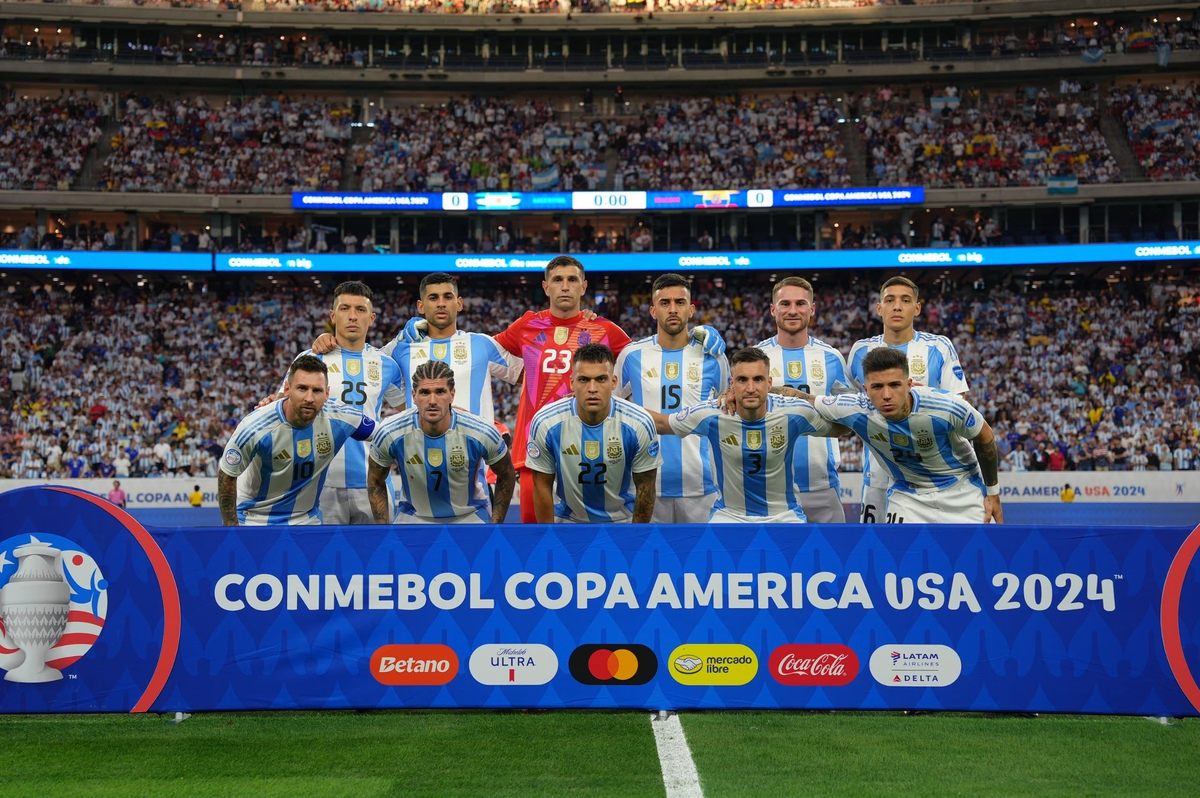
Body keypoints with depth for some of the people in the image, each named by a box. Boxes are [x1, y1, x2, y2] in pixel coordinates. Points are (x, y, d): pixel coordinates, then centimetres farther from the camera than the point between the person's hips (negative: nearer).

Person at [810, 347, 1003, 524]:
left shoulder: (948, 407, -29)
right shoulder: (855, 410, -27)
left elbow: (985, 438, -8)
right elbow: (809, 402, -7)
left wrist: (993, 492, -1)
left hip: (962, 491, 0)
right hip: (907, 493, 1)